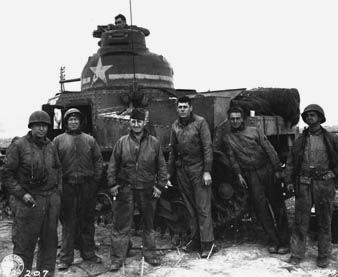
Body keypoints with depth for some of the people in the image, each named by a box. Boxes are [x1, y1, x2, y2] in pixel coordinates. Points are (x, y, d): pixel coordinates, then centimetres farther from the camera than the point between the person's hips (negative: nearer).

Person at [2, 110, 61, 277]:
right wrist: (21, 194, -13)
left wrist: (58, 189, 11)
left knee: (49, 238, 12)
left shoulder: (51, 146, 12)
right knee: (24, 241, 0)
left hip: (51, 199, 5)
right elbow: (8, 174, -5)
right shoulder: (18, 146, -4)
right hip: (29, 200, -5)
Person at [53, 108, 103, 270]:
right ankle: (66, 258, 13)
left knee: (87, 221, 11)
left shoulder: (89, 140, 9)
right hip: (67, 187, -2)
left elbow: (98, 160, 10)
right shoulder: (58, 140, 5)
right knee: (68, 222, 3)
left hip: (87, 186, 2)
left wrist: (95, 179, 2)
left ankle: (88, 253, 24)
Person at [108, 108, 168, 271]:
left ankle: (149, 253, 31)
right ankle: (117, 257, 14)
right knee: (121, 225, 2)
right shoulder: (122, 142, 0)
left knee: (149, 223, 14)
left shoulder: (154, 143, 1)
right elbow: (113, 165, 5)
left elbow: (161, 166, 5)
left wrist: (160, 185, 0)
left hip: (147, 190, 1)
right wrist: (112, 184, -1)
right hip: (125, 189, -1)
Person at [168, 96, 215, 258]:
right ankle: (195, 240, 16)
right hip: (181, 170, 5)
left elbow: (207, 147, -7)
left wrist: (207, 171, -13)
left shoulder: (200, 122, -3)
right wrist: (169, 172, 15)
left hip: (198, 169, -5)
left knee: (203, 208, -5)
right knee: (190, 208, 8)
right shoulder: (175, 126, 12)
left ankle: (207, 243, 0)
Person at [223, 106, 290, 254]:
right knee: (261, 208, -3)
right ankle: (274, 241, 7)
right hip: (251, 176, 1)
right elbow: (232, 158, 3)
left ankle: (284, 241, 8)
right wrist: (238, 174, -9)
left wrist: (277, 169, -4)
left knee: (277, 205, 1)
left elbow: (269, 149, 3)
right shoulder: (227, 138, 10)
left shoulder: (254, 131, 6)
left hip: (267, 170, -1)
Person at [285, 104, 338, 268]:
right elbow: (290, 161, 10)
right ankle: (296, 254, 10)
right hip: (304, 184, 1)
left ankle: (324, 256, 19)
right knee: (300, 220, 2)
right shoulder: (300, 140, 10)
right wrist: (289, 180, 2)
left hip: (324, 183, -1)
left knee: (324, 221, 7)